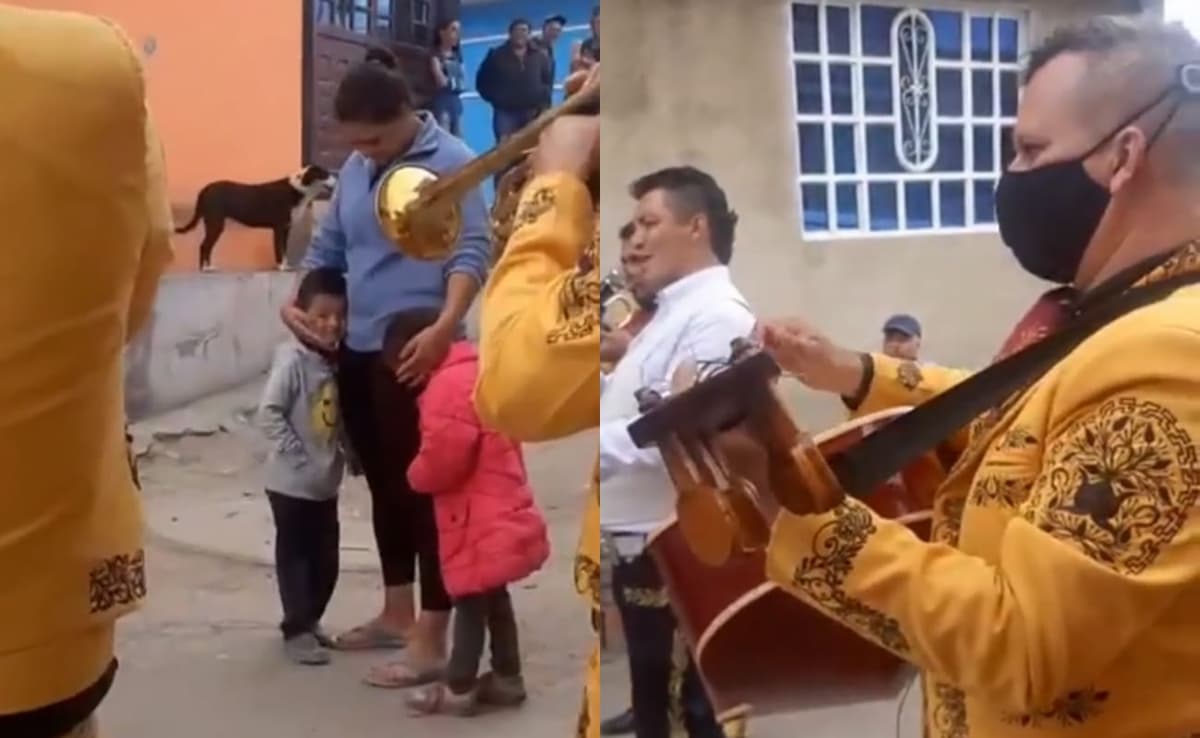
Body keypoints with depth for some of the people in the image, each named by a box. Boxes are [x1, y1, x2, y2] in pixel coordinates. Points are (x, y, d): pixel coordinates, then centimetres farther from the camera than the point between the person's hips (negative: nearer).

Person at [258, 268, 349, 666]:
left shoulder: (335, 362, 7)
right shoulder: (293, 360, -17)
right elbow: (268, 412, -22)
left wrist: (345, 452, 3)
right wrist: (295, 451, -20)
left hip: (325, 482, 7)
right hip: (292, 482, -7)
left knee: (327, 559, 14)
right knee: (294, 556, 3)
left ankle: (310, 621, 29)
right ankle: (297, 630, 11)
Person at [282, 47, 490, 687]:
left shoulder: (451, 163, -9)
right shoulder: (354, 169, 12)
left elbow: (471, 253, -16)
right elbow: (328, 246, 21)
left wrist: (444, 327, -30)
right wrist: (295, 301, 4)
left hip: (416, 355, -8)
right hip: (358, 351, 8)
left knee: (425, 489, -3)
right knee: (384, 485, 16)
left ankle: (431, 639, 4)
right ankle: (397, 612, 30)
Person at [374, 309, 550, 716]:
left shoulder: (449, 385, -21)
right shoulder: (476, 370, 12)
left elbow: (441, 459, -23)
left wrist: (415, 475, -3)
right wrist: (424, 472, 17)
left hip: (479, 522, -10)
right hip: (498, 515, 10)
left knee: (470, 603, 1)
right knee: (493, 597, 19)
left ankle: (458, 689, 12)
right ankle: (507, 678, 29)